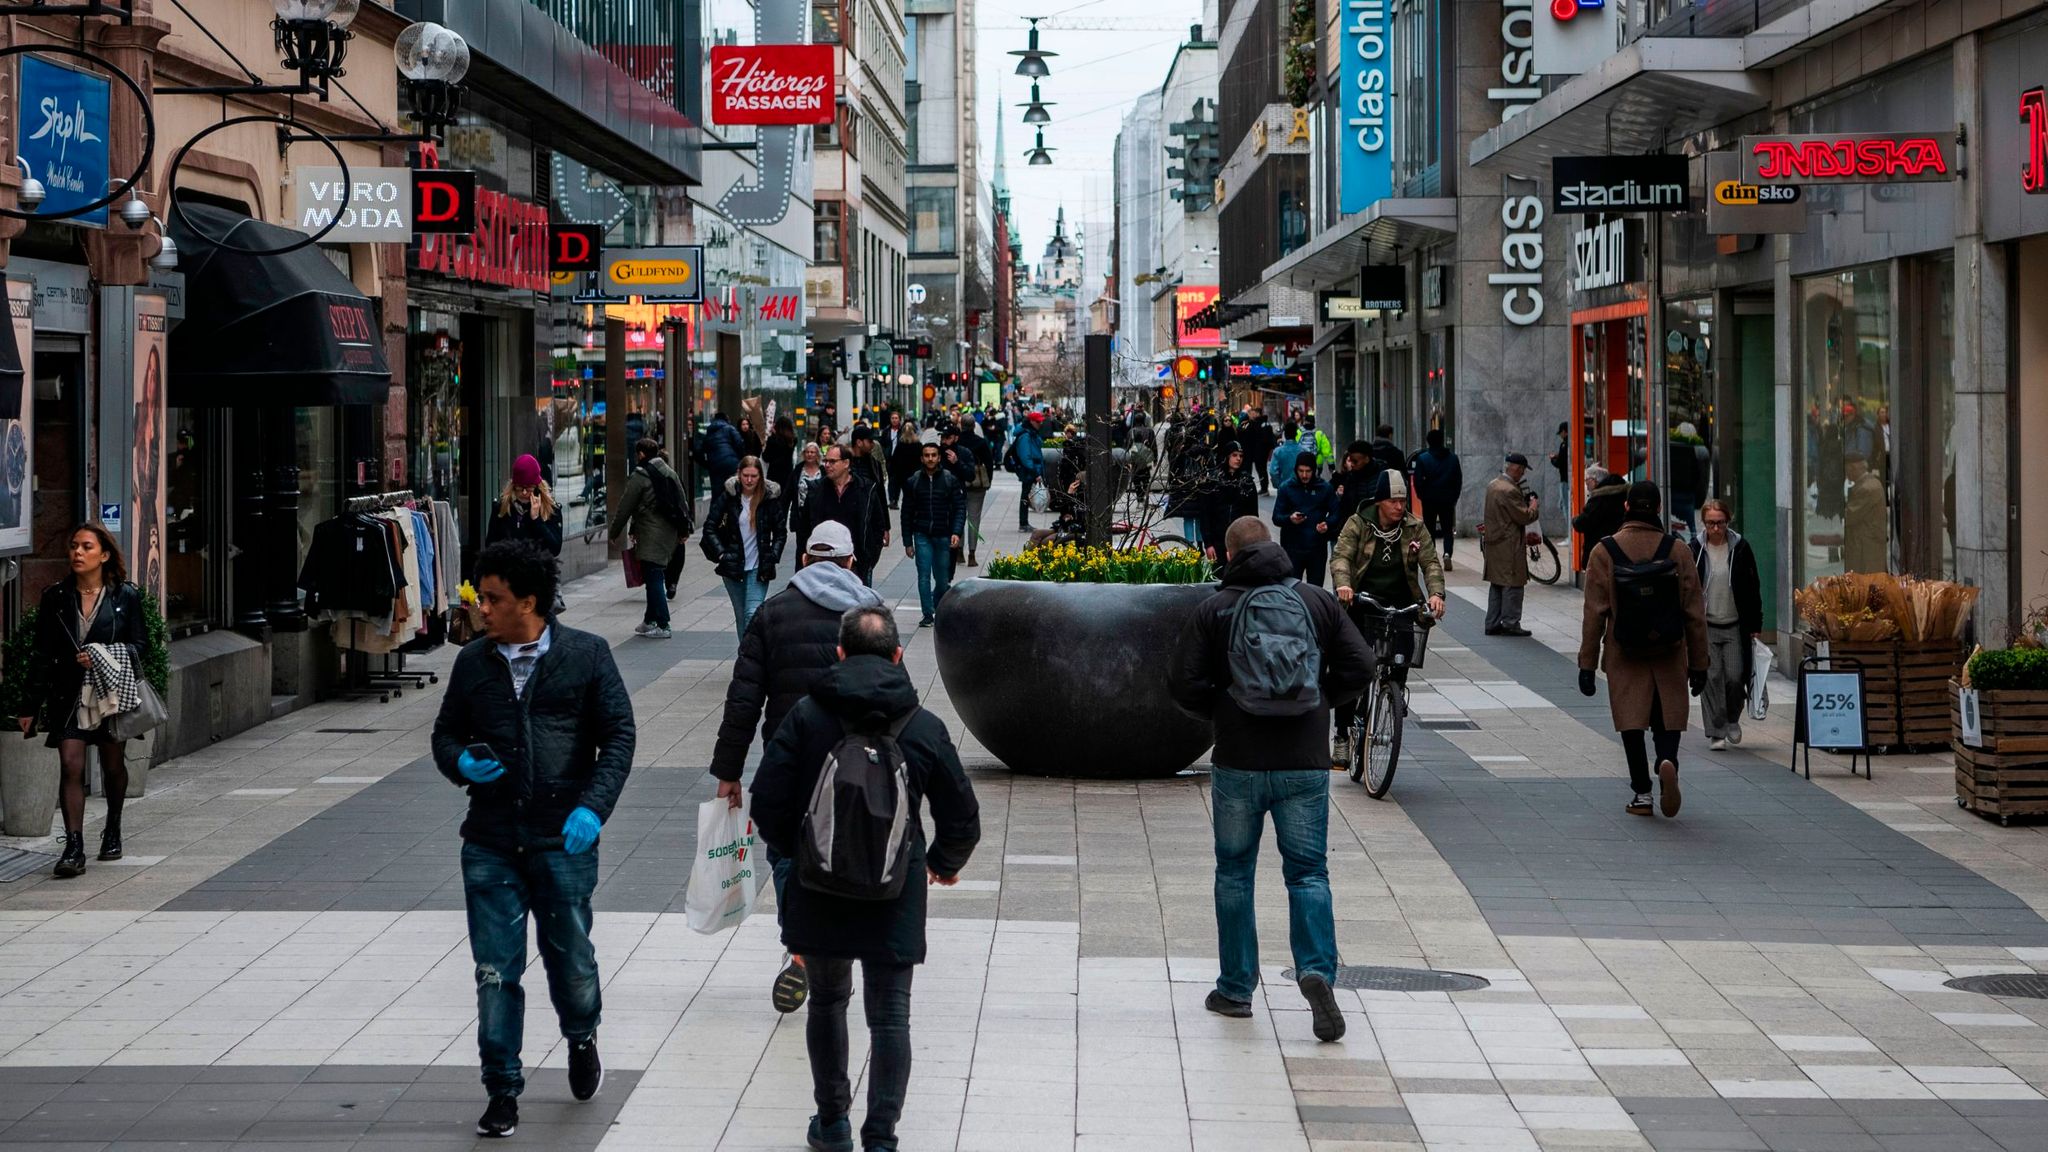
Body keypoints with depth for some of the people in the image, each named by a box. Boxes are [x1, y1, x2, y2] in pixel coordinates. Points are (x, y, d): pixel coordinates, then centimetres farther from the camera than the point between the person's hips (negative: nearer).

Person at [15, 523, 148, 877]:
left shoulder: (125, 596, 0)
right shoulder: (56, 596, 3)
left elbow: (140, 644, 3)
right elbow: (43, 653, 6)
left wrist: (104, 656, -16)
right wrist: (30, 705, 4)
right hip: (69, 695, 0)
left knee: (113, 766, 12)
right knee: (71, 766, -11)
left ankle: (112, 831, 36)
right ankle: (74, 848, -13)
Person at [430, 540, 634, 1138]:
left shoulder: (586, 655, -1)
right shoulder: (474, 661, 7)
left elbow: (618, 734, -2)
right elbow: (446, 732, 17)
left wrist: (593, 806, -15)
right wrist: (461, 763, -7)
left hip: (563, 841, -2)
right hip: (490, 845, 2)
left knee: (571, 960, 7)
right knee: (495, 972, 0)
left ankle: (581, 1037, 39)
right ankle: (502, 1092, 11)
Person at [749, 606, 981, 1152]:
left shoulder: (806, 717, -8)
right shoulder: (924, 728, -5)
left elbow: (768, 802, -7)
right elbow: (961, 817, 2)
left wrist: (793, 850, 13)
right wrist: (946, 862, 23)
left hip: (819, 889, 1)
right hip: (895, 901, -1)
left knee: (827, 1002, 19)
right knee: (890, 1015, 4)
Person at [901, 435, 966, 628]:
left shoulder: (951, 480, 0)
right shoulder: (913, 482, 4)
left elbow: (960, 508, -1)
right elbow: (907, 514, 8)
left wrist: (956, 532, -16)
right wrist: (907, 542, 5)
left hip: (943, 536, 0)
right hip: (922, 536, 1)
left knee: (943, 579, 5)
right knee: (924, 576, -7)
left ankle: (939, 612, 25)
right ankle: (928, 615, -2)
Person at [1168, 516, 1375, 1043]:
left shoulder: (1212, 611, -3)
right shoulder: (1318, 602, 2)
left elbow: (1184, 683, -8)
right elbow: (1359, 668, -1)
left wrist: (1220, 712, 10)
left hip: (1238, 762, -1)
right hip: (1305, 763, 1)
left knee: (1234, 874, 13)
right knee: (1308, 872, 6)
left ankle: (1235, 988, 18)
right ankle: (1317, 970, -16)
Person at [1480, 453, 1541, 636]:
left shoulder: (1493, 485, 10)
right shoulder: (1510, 491, -21)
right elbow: (1524, 517, -18)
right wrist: (1533, 506, 0)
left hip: (1493, 543, 10)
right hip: (1509, 546, -10)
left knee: (1496, 585, 14)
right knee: (1512, 585, -2)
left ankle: (1493, 623, 18)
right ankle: (1510, 623, 0)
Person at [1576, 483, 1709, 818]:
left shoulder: (1605, 552, -5)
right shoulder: (1678, 550, -2)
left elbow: (1595, 613, -5)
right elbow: (1695, 612, 1)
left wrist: (1587, 663, 1)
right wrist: (1698, 663, 8)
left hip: (1624, 655, -1)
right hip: (1669, 654, 1)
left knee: (1631, 721, 7)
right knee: (1667, 719, 9)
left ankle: (1642, 793, 6)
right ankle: (1668, 762, -20)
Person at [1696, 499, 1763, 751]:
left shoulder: (1740, 548, 0)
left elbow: (1753, 588, 5)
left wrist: (1755, 626, 3)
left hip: (1735, 626, 0)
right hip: (1705, 626, 0)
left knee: (1735, 677, -3)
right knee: (1711, 678, -4)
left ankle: (1732, 719, 25)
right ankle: (1716, 732, 4)